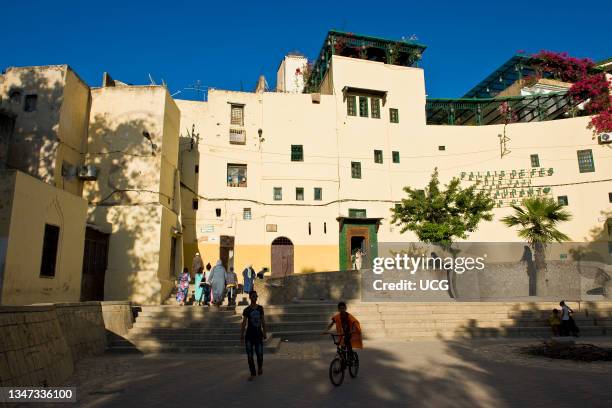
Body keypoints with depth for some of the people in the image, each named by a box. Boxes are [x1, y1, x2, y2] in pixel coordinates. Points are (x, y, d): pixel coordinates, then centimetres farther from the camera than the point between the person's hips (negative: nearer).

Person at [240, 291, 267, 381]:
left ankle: (260, 367, 32)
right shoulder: (246, 310, -3)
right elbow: (244, 323, -1)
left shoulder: (260, 308, 4)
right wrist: (241, 334, -4)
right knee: (250, 355, 2)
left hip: (258, 334, 1)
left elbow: (263, 321, 8)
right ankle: (252, 374, 16)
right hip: (249, 334, -1)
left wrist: (264, 332, 8)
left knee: (260, 354, 0)